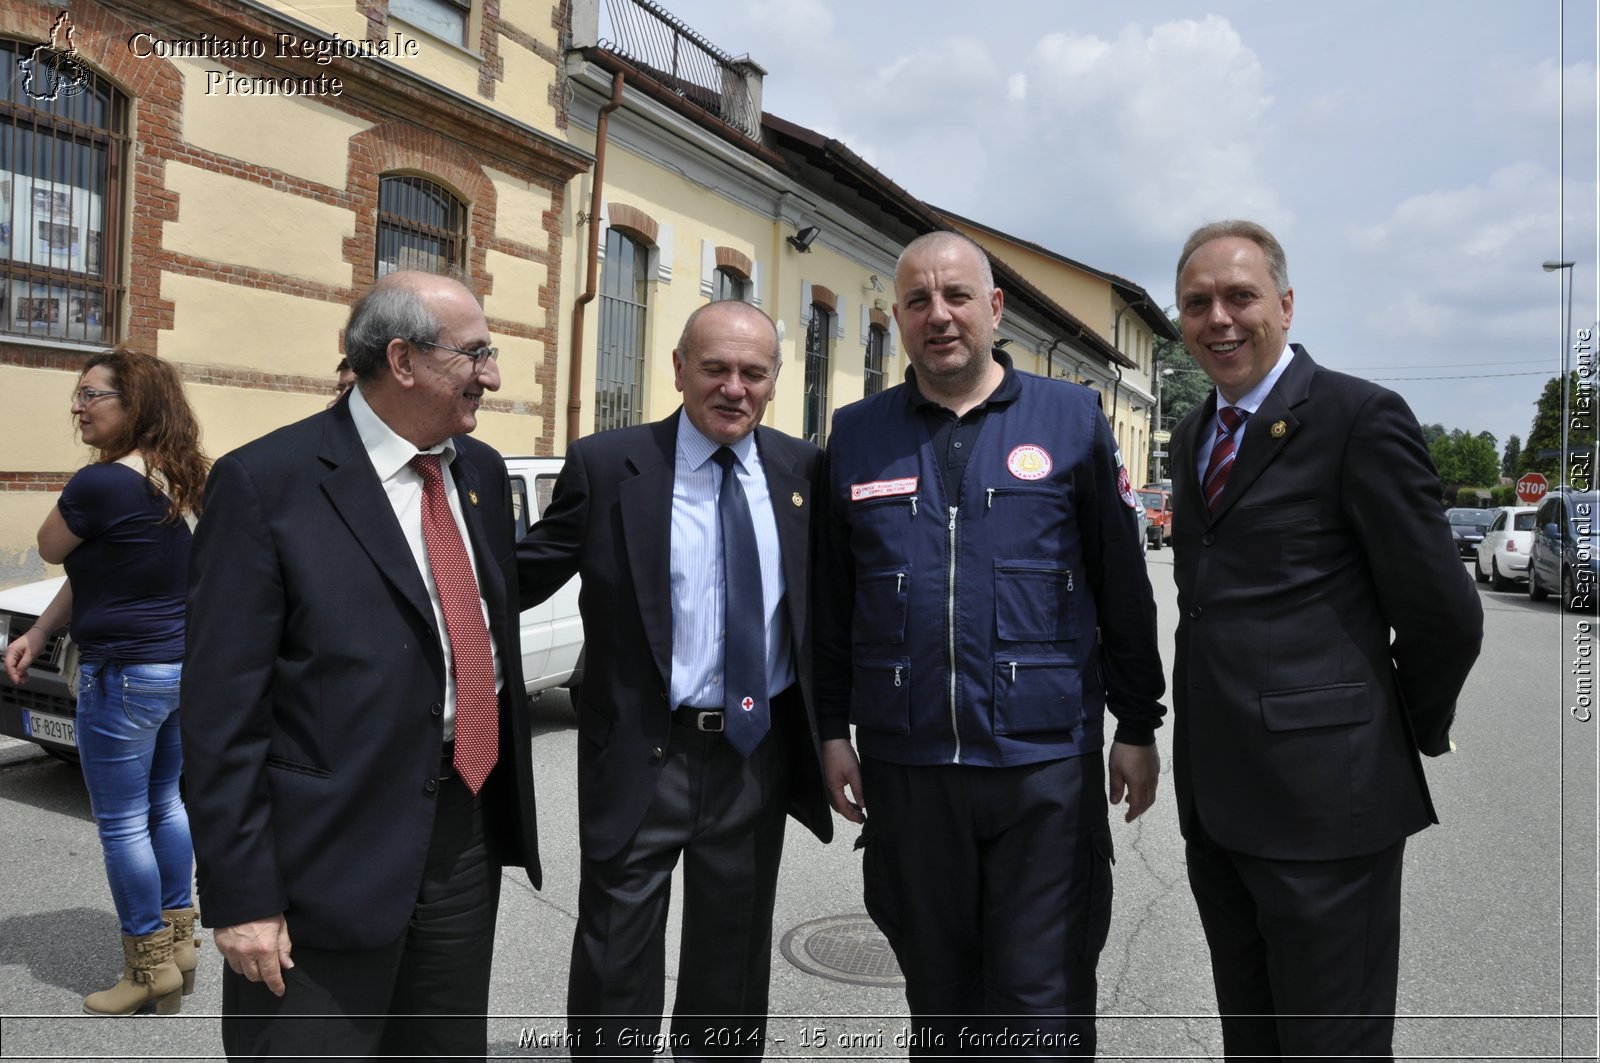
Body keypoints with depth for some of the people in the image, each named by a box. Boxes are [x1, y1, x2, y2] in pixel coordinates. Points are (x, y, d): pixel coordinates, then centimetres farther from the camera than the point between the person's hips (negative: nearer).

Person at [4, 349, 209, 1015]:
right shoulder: (180, 481, 7)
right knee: (164, 806, 19)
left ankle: (150, 968, 16)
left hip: (125, 673, -9)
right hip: (186, 665, 9)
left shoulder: (101, 484, -21)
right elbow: (90, 570, 11)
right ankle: (178, 943, 30)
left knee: (122, 824, 5)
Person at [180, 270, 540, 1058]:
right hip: (333, 852, -6)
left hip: (469, 829, 6)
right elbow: (223, 706, -12)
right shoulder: (265, 482, -12)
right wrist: (241, 895, -12)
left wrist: (510, 810, 15)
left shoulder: (482, 471, 7)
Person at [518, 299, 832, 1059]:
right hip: (645, 756, -3)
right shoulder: (607, 465, -8)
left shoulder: (801, 469, 1)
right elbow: (523, 576, -7)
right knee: (616, 963, 10)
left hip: (760, 752, 3)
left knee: (735, 956, 21)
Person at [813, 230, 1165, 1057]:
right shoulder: (856, 434, 5)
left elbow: (1123, 587, 2)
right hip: (904, 764, 2)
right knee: (936, 993, 18)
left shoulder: (1072, 419, 0)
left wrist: (1137, 726, 2)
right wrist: (833, 728, 5)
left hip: (1045, 762, -2)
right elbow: (831, 600, 7)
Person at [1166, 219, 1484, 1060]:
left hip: (1323, 796, -7)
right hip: (1213, 799, 7)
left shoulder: (1360, 417, -10)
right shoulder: (1192, 434, 13)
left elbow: (1444, 613, -8)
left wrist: (1412, 735, 4)